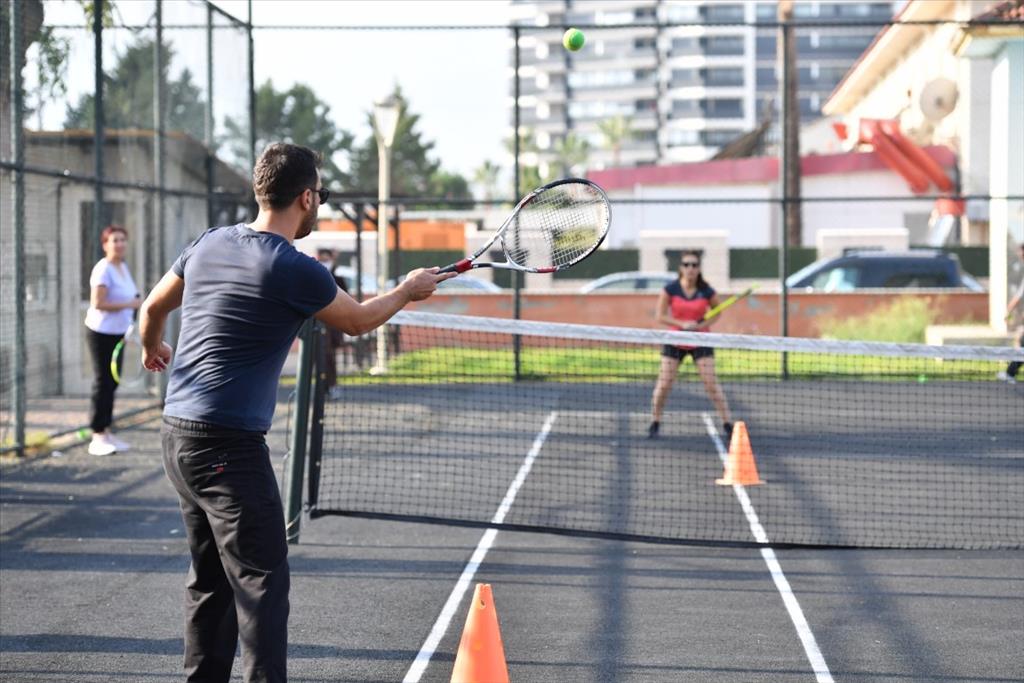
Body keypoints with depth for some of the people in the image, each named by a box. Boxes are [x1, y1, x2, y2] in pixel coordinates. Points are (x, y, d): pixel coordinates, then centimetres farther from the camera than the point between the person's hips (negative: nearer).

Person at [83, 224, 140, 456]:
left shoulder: (123, 267, 11)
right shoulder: (103, 269, -17)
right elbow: (97, 303, -24)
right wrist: (128, 305, -21)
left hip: (117, 332, 9)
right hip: (102, 332, -9)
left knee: (112, 383, 12)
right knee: (103, 383, -6)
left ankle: (106, 432, 19)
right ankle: (97, 437, -3)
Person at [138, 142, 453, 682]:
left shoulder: (209, 245, 8)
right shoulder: (296, 272, -14)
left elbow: (153, 306, 23)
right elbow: (358, 320, 4)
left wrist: (152, 348, 45)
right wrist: (408, 290, 23)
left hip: (177, 434, 8)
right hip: (229, 445, -8)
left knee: (211, 578, 16)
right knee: (261, 581, -7)